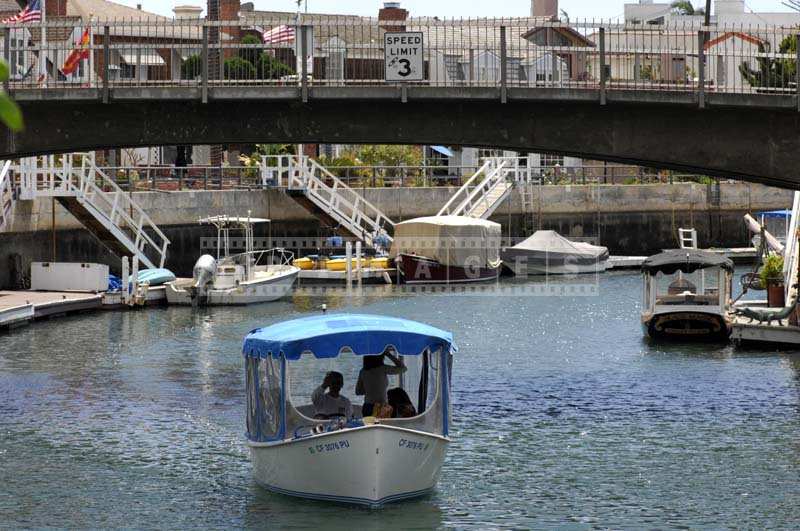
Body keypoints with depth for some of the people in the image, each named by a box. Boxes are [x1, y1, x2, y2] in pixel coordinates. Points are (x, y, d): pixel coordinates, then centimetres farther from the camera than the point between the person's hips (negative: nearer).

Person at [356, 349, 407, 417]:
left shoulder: (363, 372, 6)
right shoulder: (383, 369, -10)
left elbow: (358, 392, 14)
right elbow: (402, 368, 2)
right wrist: (389, 354, 5)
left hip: (367, 408, 6)